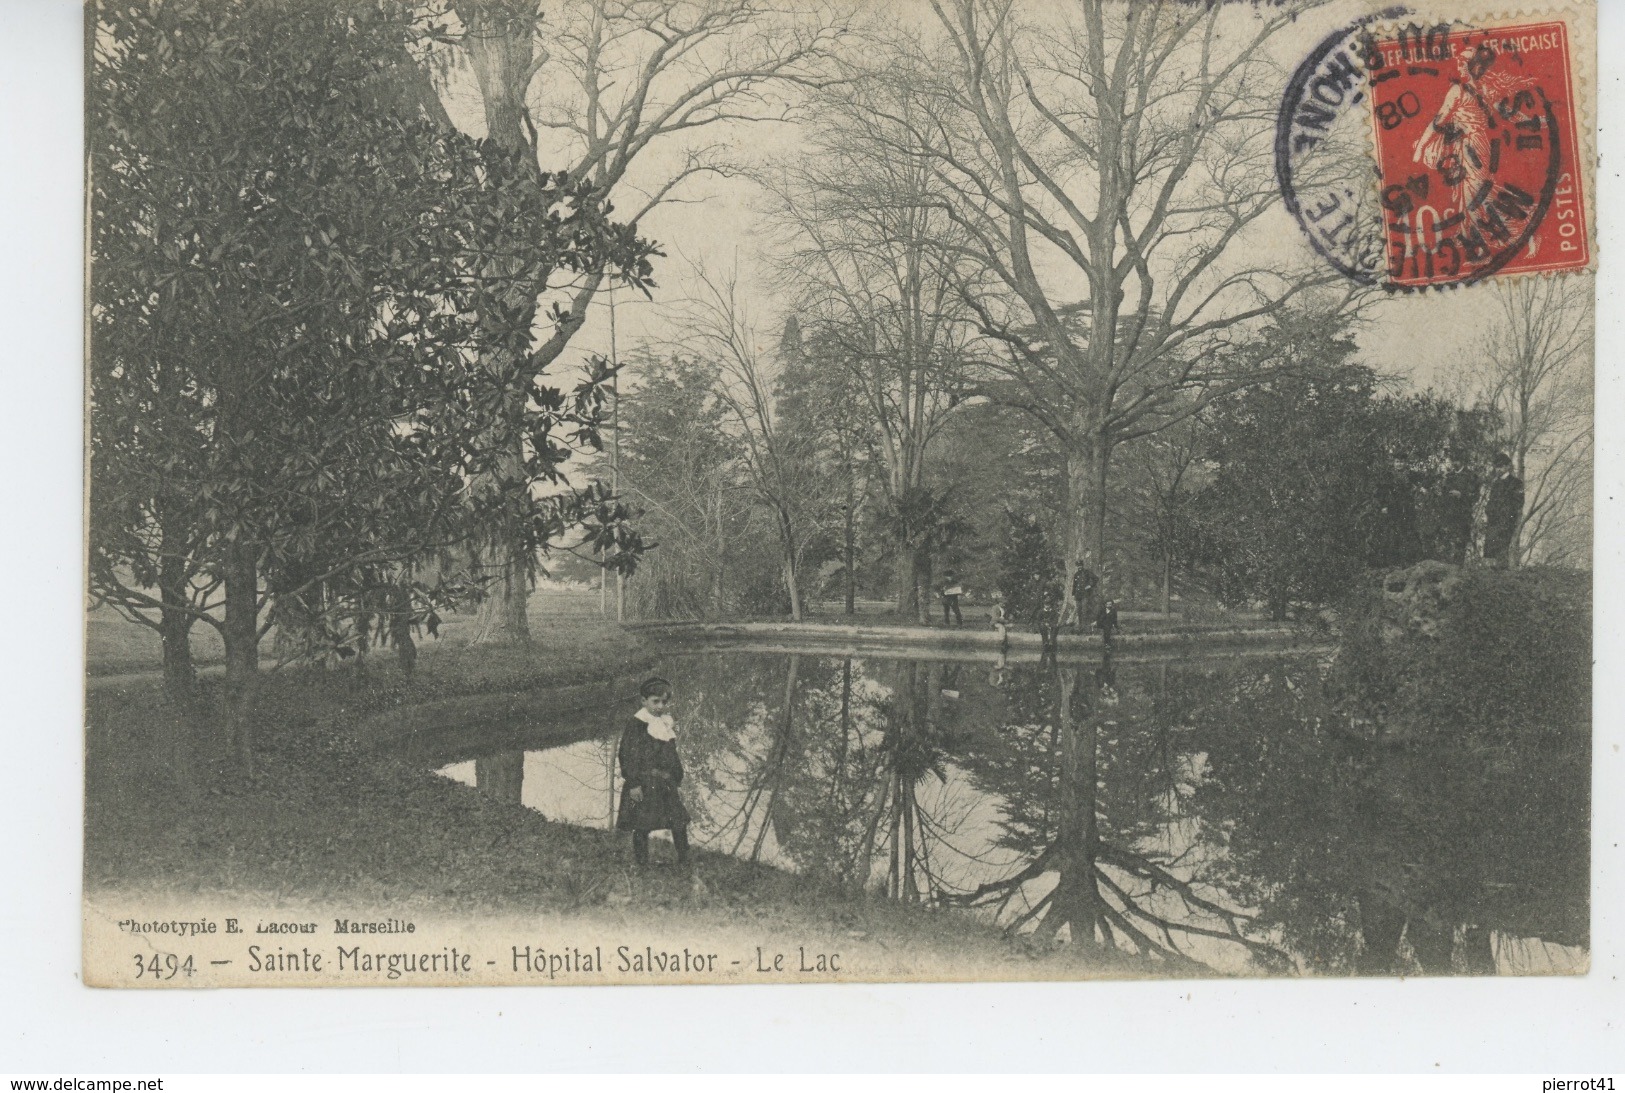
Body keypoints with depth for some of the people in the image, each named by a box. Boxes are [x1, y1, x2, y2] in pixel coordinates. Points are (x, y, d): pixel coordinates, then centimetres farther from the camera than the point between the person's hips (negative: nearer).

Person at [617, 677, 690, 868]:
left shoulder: (666, 724, 12)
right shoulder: (637, 725, -11)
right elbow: (628, 755, -14)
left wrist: (677, 777, 18)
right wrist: (633, 783, -17)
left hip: (666, 784, 6)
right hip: (644, 785, -6)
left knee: (679, 820, 3)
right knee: (642, 826, 0)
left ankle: (684, 863, 12)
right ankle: (641, 864, 11)